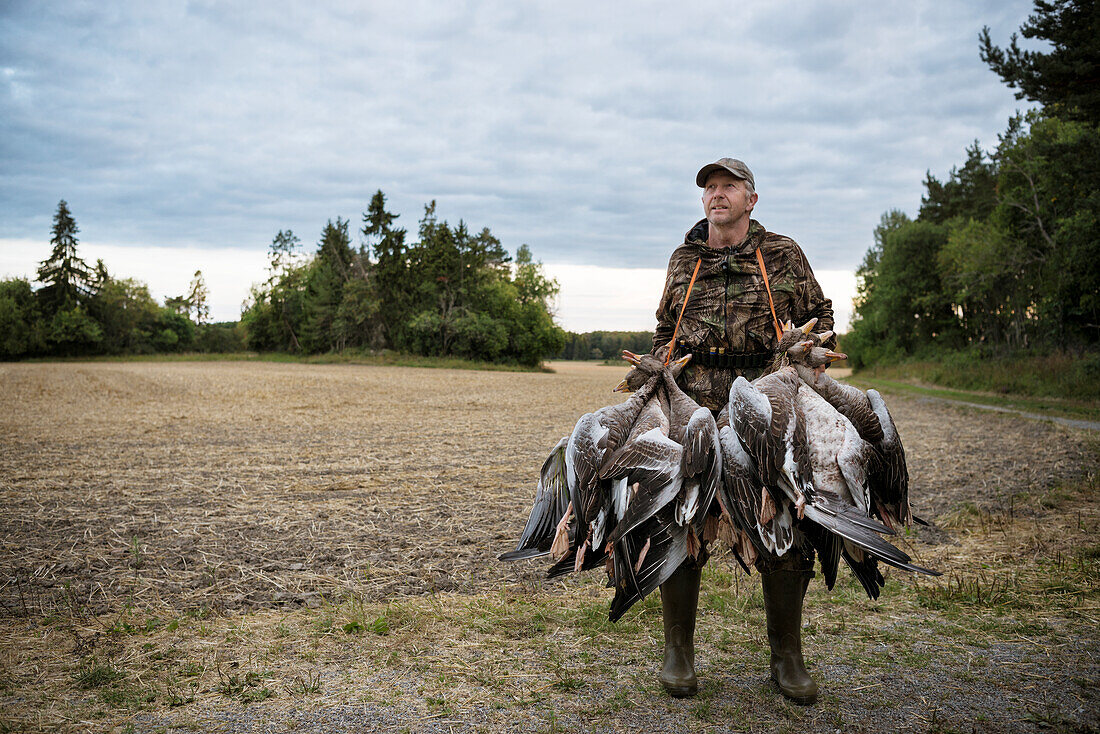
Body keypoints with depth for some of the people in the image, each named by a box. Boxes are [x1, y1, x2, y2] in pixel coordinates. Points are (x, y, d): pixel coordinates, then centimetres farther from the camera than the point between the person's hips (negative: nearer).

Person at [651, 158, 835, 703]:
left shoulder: (783, 254, 10)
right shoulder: (683, 259, 16)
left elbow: (818, 315, 19)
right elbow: (664, 330, 25)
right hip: (693, 407, 1)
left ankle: (787, 658, 17)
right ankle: (678, 653, 14)